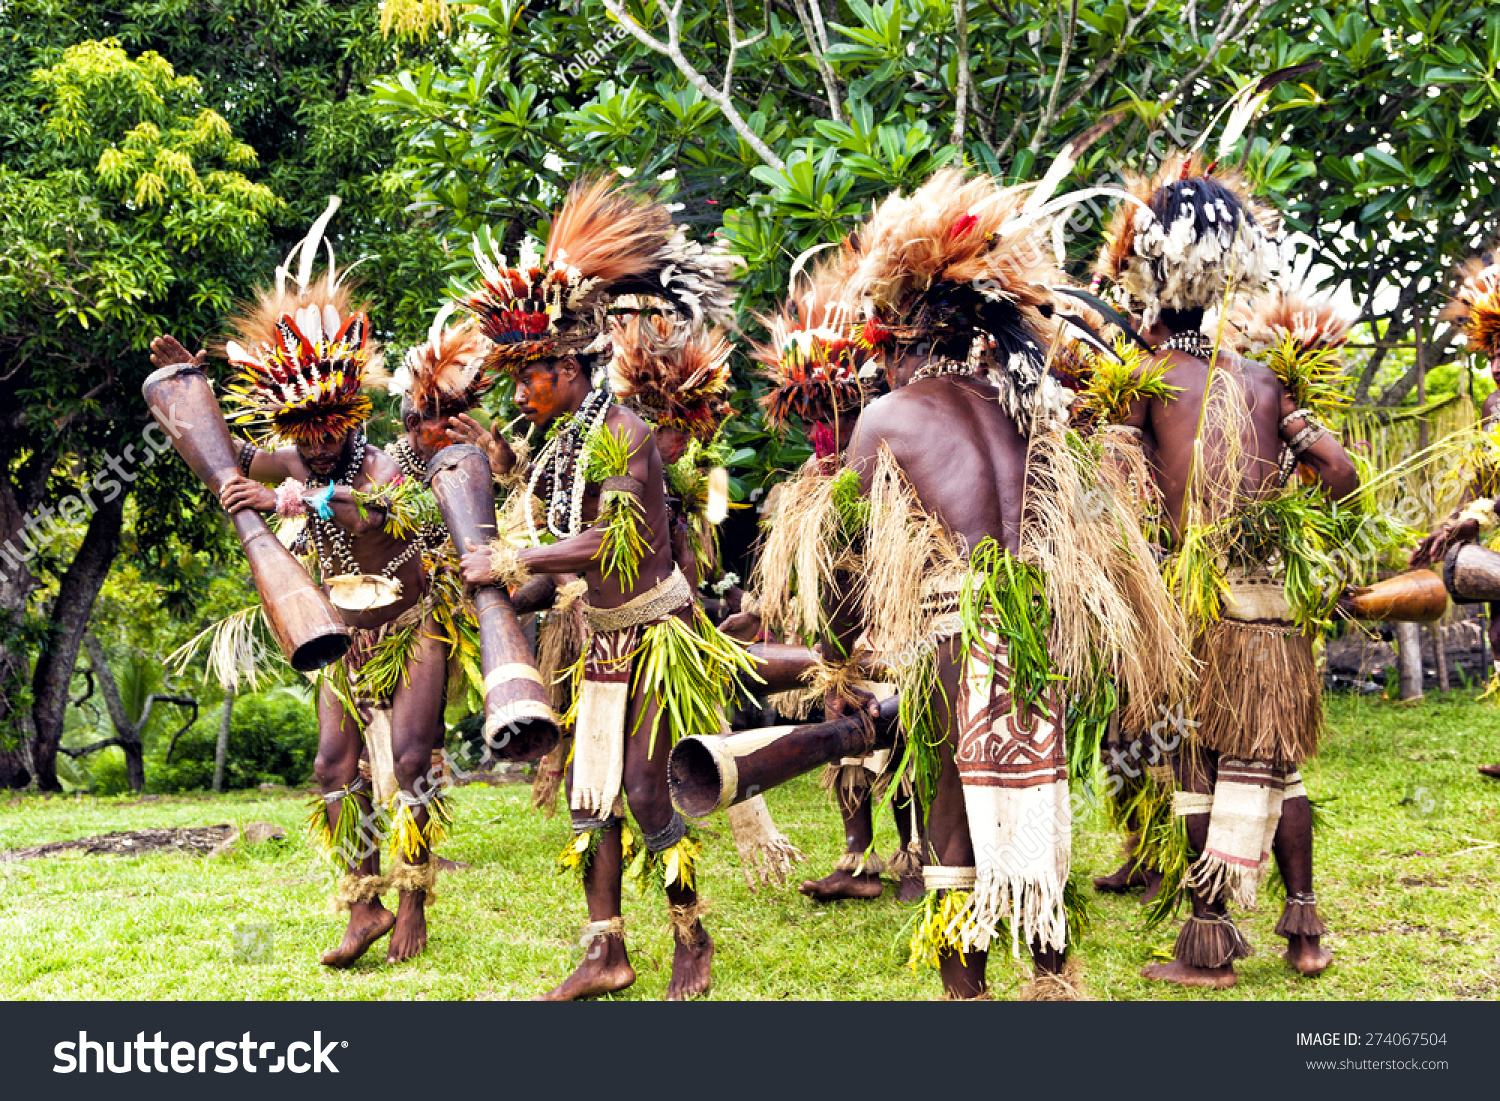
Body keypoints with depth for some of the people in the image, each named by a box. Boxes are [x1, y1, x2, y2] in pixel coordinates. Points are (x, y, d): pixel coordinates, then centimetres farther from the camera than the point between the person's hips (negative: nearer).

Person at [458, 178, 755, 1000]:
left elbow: (615, 543, -29)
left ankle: (693, 940, 10)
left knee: (647, 791, -7)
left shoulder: (623, 432, -18)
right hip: (604, 638, 8)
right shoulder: (562, 444, 7)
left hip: (658, 637, -8)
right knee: (592, 793, 6)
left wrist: (510, 562, -27)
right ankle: (606, 953, 12)